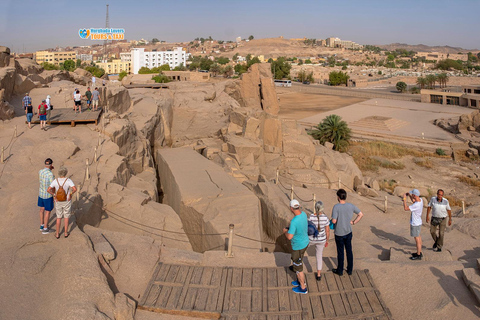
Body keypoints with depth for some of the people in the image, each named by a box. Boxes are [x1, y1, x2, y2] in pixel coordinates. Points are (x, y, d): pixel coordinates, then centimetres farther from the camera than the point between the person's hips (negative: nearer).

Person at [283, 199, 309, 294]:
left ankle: (303, 288, 31)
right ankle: (300, 280, 49)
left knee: (298, 268, 13)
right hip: (305, 242, 9)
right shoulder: (303, 214, -8)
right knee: (295, 261, 30)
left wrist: (285, 231, -9)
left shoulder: (294, 221, -36)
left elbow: (289, 237, -30)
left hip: (298, 247, -9)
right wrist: (290, 228, 7)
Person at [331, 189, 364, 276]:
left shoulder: (336, 207, -23)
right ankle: (350, 270, 29)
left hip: (339, 233, -4)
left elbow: (334, 221, -25)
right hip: (348, 232, 4)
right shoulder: (351, 206, -8)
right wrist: (354, 222, 4)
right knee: (349, 251, 17)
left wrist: (332, 220, -3)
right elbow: (361, 214, 0)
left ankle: (340, 270, 26)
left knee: (340, 252, 11)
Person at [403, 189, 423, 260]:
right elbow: (413, 201, 19)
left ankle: (418, 255, 14)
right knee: (418, 237, 20)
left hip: (415, 224, -9)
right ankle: (419, 252, 33)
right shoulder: (420, 200, -4)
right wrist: (409, 195, 5)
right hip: (418, 222, 9)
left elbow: (405, 208, -29)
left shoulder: (417, 205, -31)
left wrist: (404, 199, -20)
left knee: (417, 239, 2)